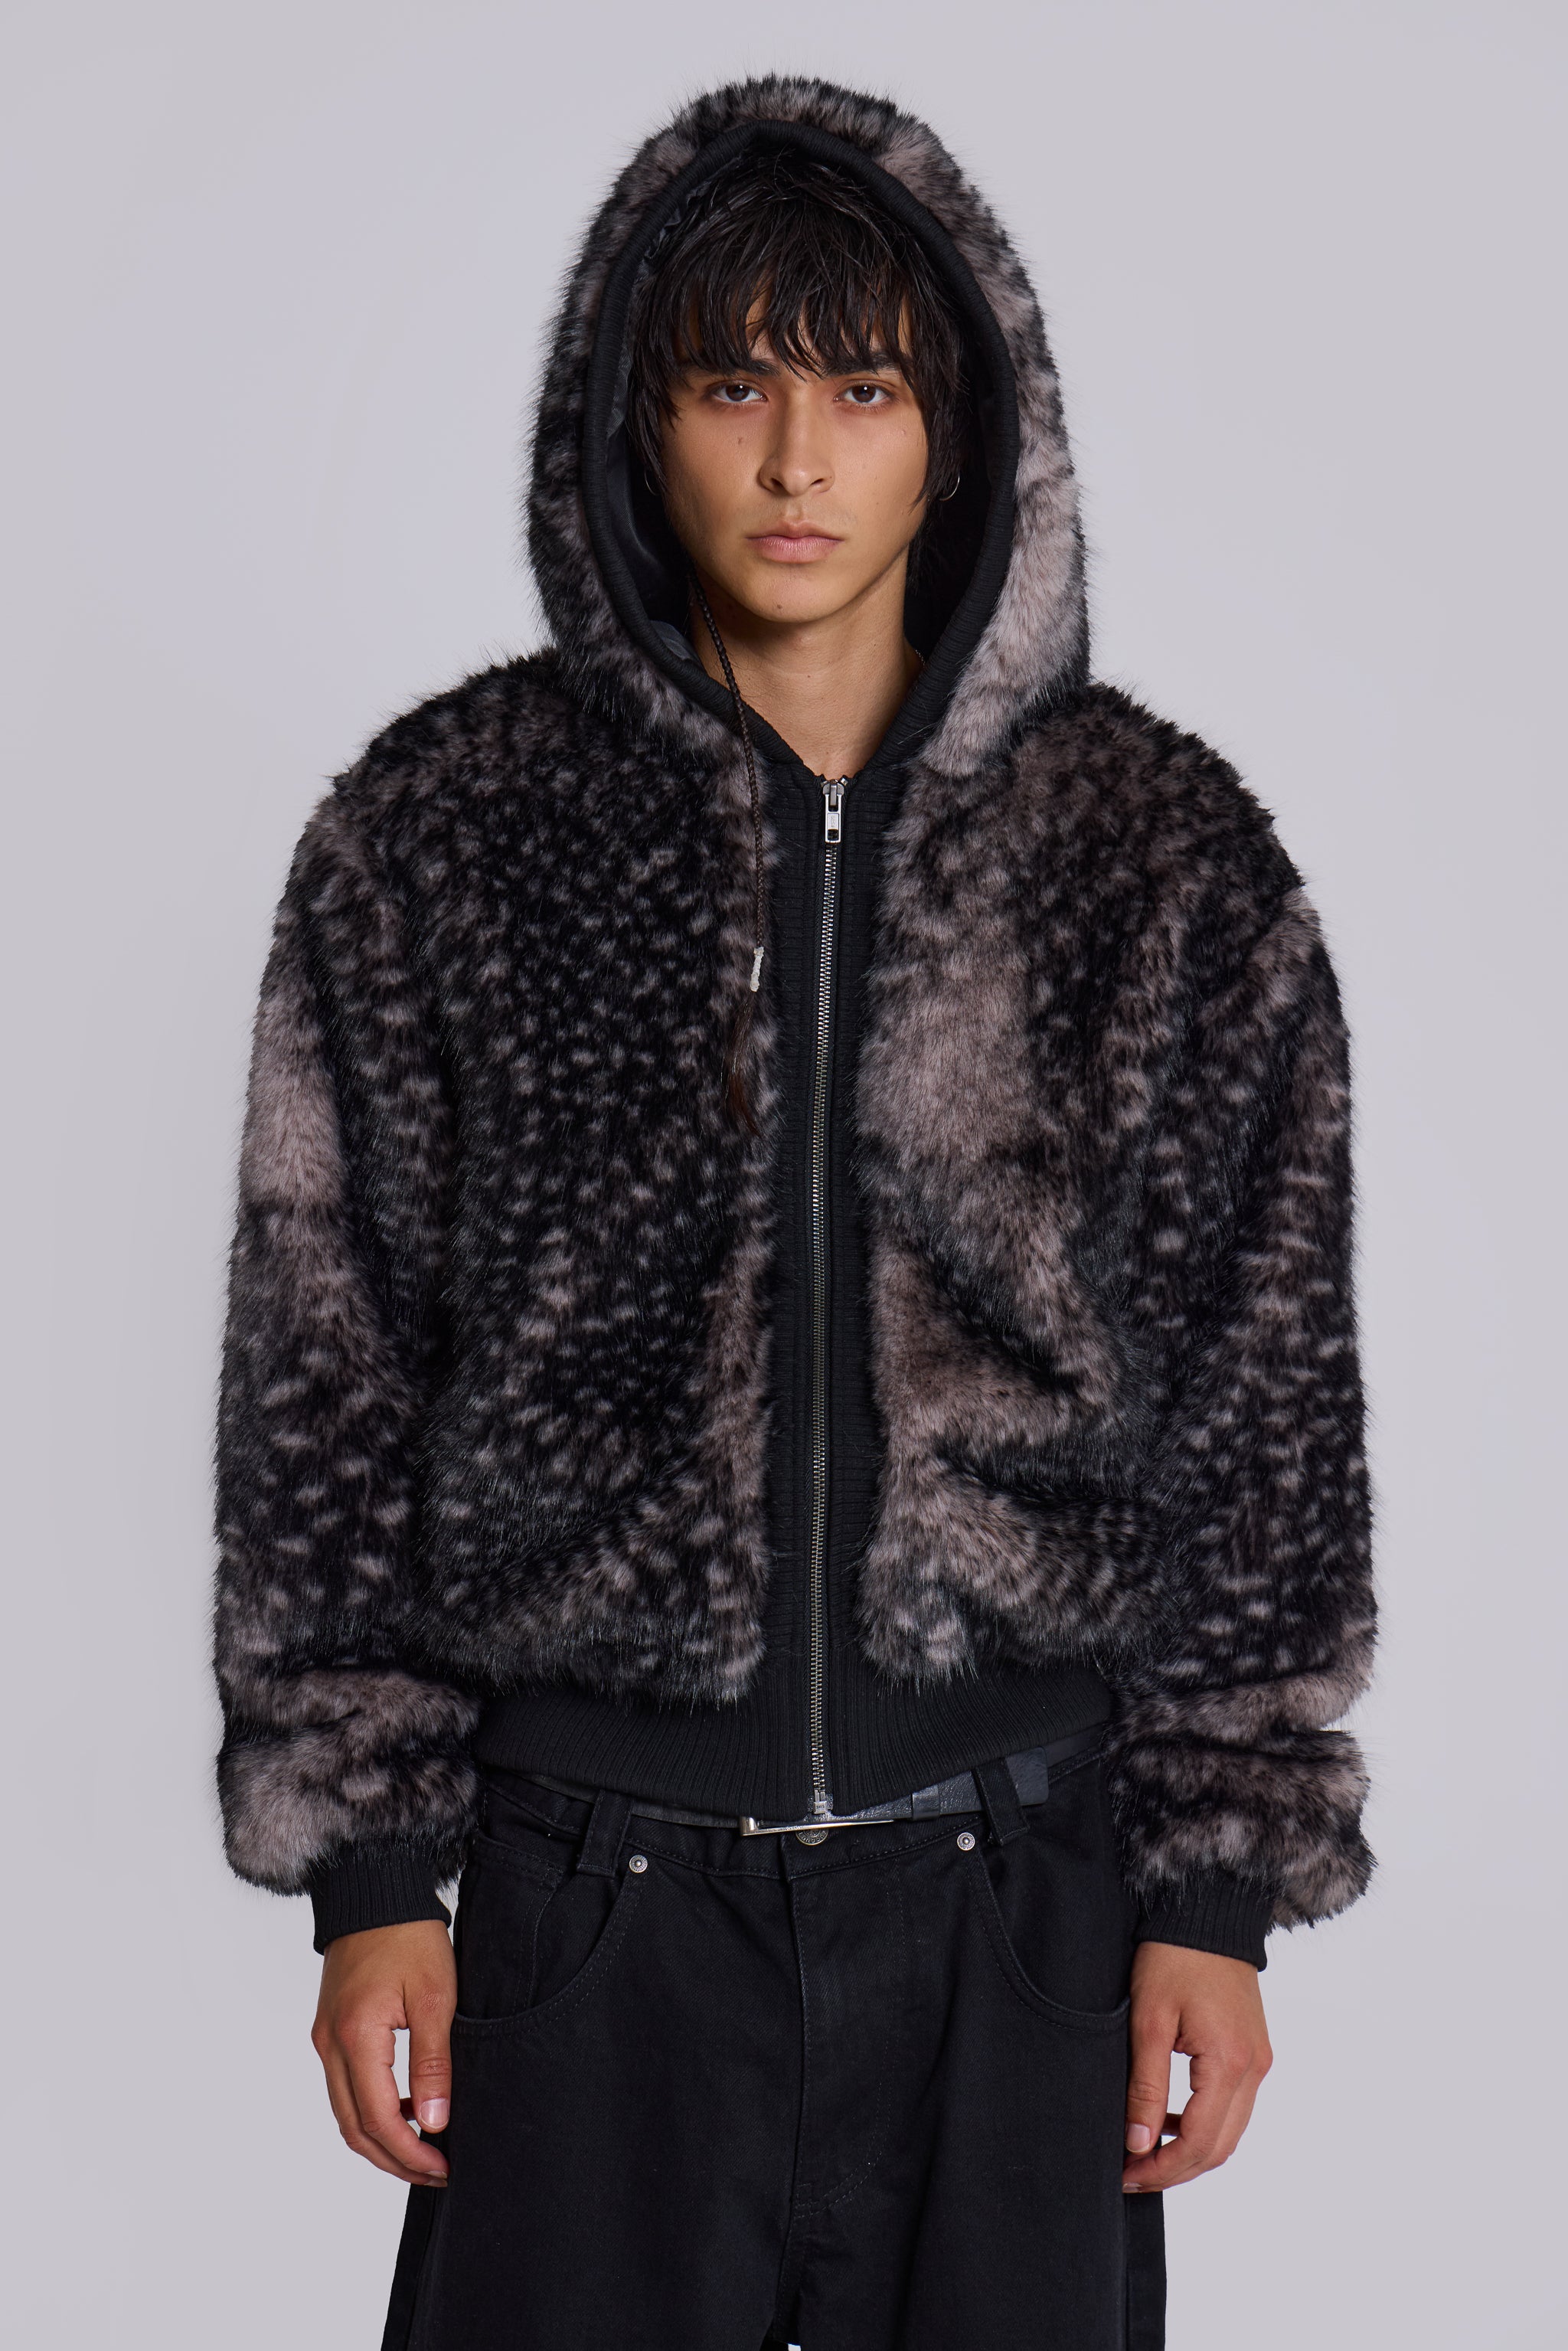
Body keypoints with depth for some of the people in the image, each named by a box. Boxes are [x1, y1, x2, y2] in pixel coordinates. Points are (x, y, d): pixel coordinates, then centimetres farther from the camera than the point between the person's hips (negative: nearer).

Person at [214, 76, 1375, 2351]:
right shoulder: (439, 834, -1)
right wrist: (366, 1868, -1)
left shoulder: (1163, 847, 0)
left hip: (1017, 1869, 1)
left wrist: (1220, 1892, 1)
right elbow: (329, 1370, 1)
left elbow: (1265, 1392, 2)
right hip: (595, 1875, 0)